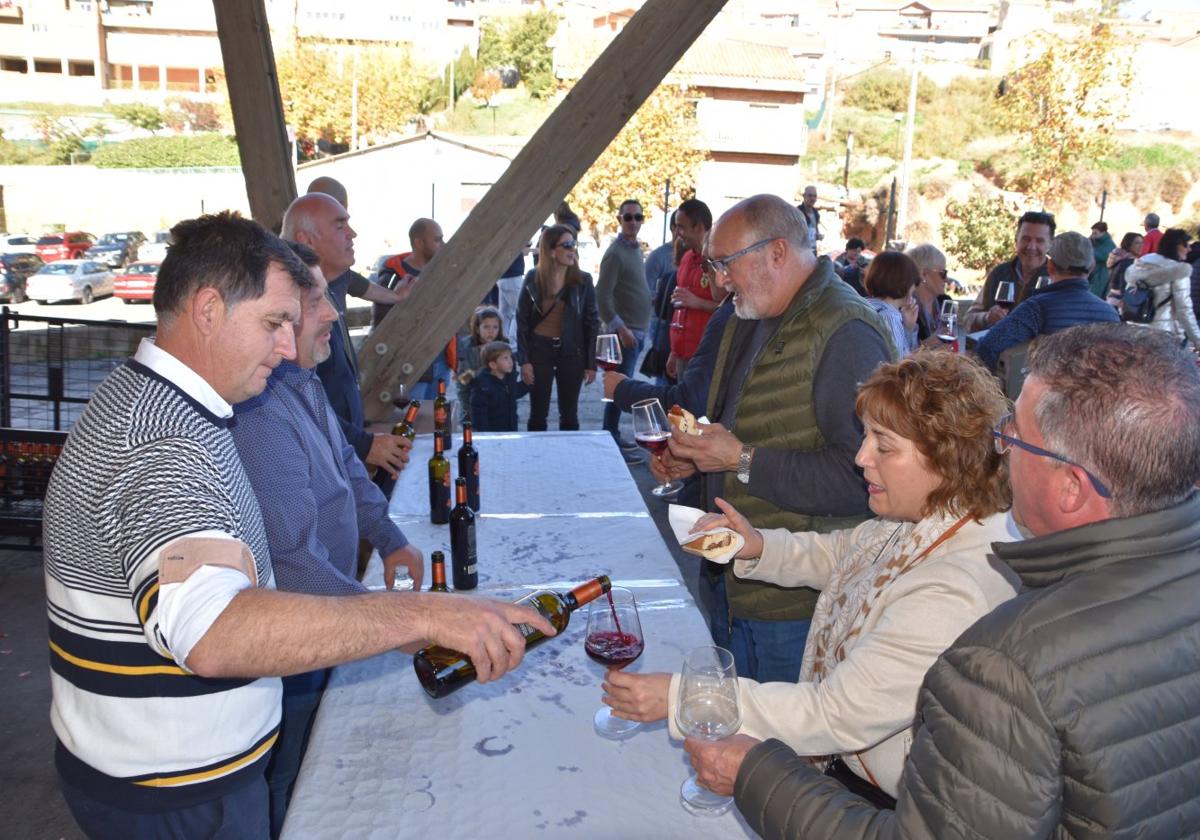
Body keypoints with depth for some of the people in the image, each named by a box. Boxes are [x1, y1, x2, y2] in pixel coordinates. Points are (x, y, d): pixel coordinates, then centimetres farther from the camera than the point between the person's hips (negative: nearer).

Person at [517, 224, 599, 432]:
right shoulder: (533, 278, -3)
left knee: (569, 414, 10)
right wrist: (524, 360, -5)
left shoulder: (583, 280, -2)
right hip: (539, 349, 0)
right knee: (538, 414, 8)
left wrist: (591, 363, -2)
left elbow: (592, 322, 1)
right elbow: (522, 320, 0)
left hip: (571, 352, 0)